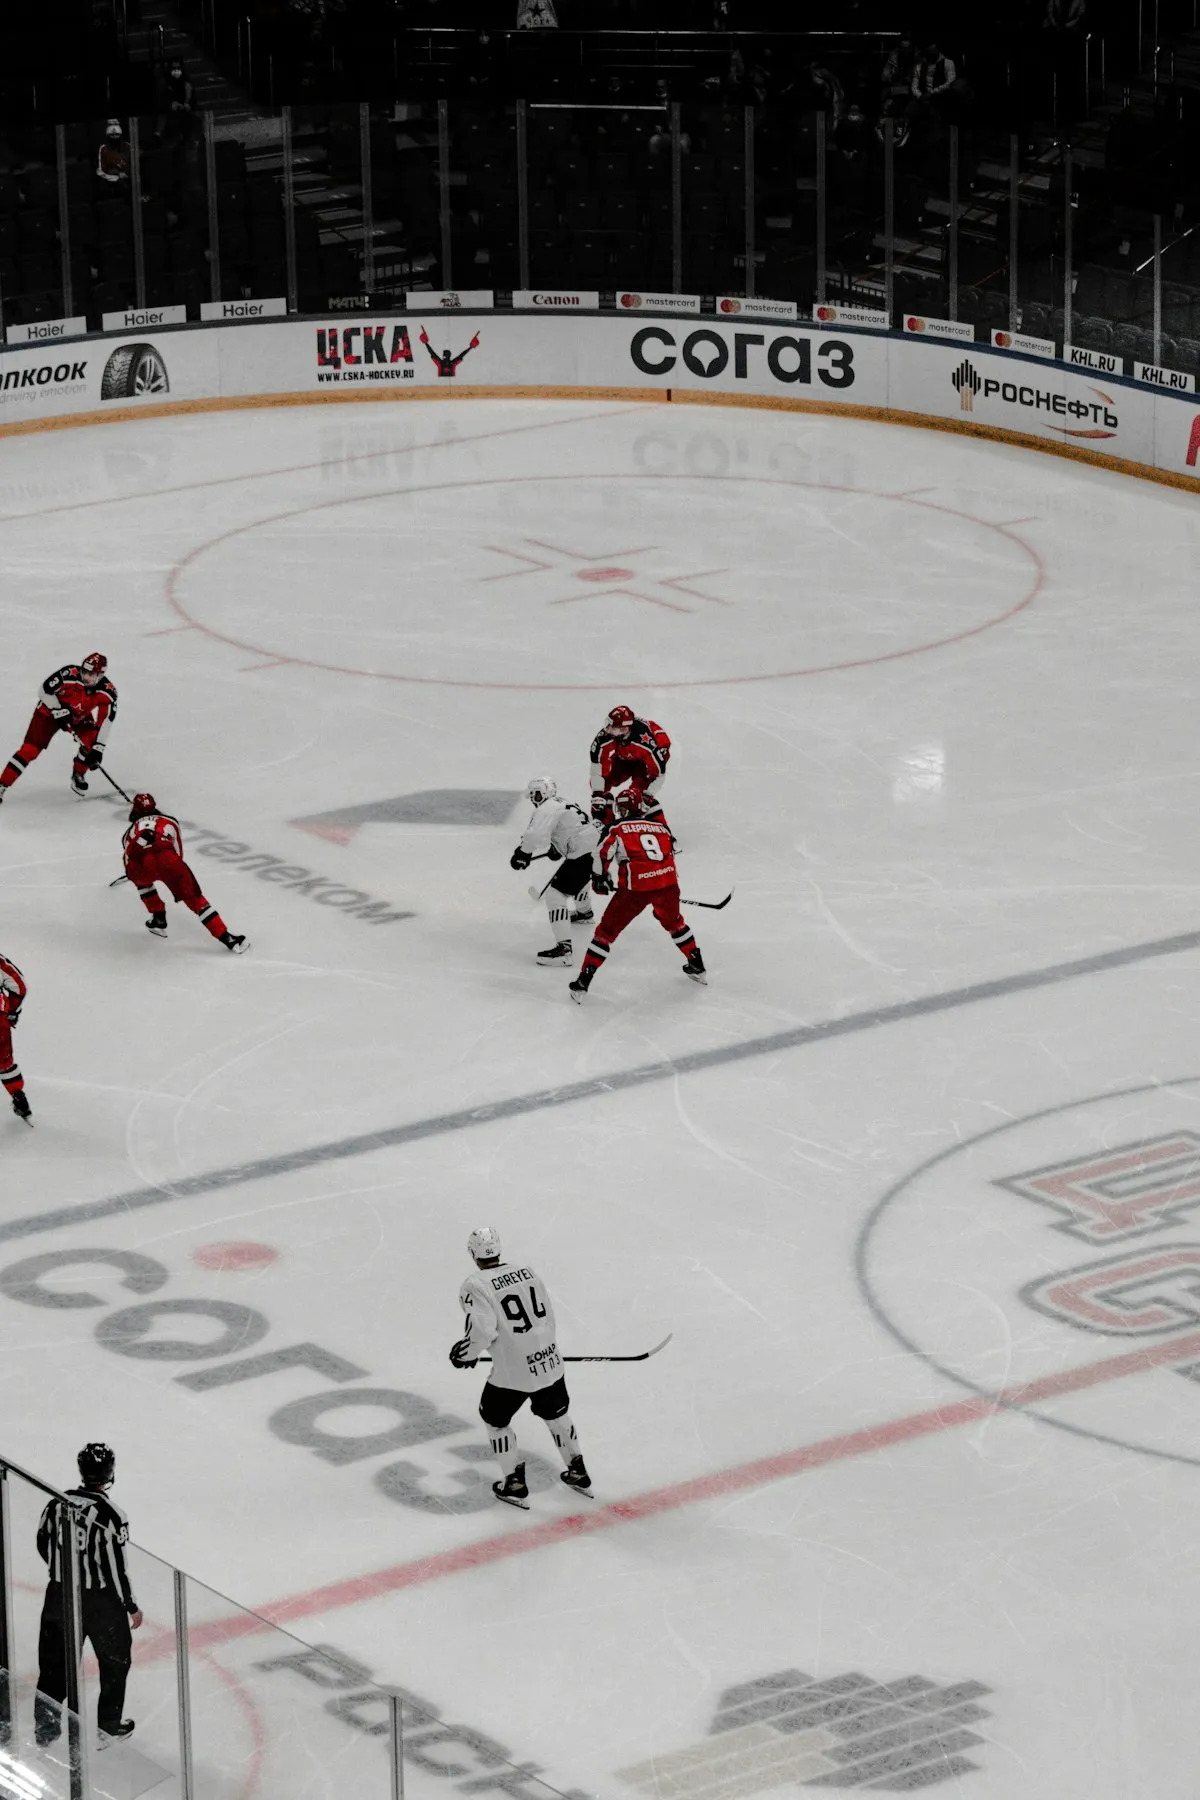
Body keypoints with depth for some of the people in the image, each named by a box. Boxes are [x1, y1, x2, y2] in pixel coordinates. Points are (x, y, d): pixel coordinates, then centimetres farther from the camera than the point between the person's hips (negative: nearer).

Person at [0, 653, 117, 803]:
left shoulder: (107, 692, -25)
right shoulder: (70, 673, -33)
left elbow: (105, 721, -25)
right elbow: (45, 691, -23)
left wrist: (98, 749, -31)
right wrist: (59, 711, -26)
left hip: (80, 717, 3)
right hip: (50, 711, -3)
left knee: (91, 741, -21)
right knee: (30, 749, -13)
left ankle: (78, 775, 7)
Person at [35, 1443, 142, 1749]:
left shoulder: (58, 1503, -7)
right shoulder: (110, 1516, -24)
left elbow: (44, 1546, 6)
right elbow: (116, 1567, -20)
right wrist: (132, 1607, -6)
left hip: (60, 1594, 5)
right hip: (101, 1601, -5)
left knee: (56, 1660, 17)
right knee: (115, 1659, 17)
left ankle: (44, 1725, 21)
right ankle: (109, 1725, 27)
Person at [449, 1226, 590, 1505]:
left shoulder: (475, 1286, -11)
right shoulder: (528, 1272, 6)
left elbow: (482, 1330, -21)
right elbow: (548, 1316, 12)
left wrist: (466, 1353, -2)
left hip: (512, 1372, -5)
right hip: (549, 1362, 5)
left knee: (495, 1418, 20)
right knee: (555, 1413, 29)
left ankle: (515, 1484, 22)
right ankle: (578, 1473, 39)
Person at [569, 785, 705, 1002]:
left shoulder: (617, 829, 8)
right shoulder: (660, 827, 22)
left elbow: (604, 854, -2)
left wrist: (600, 879, 16)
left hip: (636, 887, -4)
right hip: (667, 882, 4)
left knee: (607, 931, 7)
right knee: (673, 922, 33)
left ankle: (582, 984, 4)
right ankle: (698, 968, 42)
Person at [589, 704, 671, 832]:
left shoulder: (646, 740, -43)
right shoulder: (604, 738, -33)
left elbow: (658, 773, -32)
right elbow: (598, 770, -25)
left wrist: (648, 794, -33)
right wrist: (598, 795, -30)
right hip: (623, 758, 5)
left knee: (640, 791, -25)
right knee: (602, 783, -8)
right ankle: (607, 824, 6)